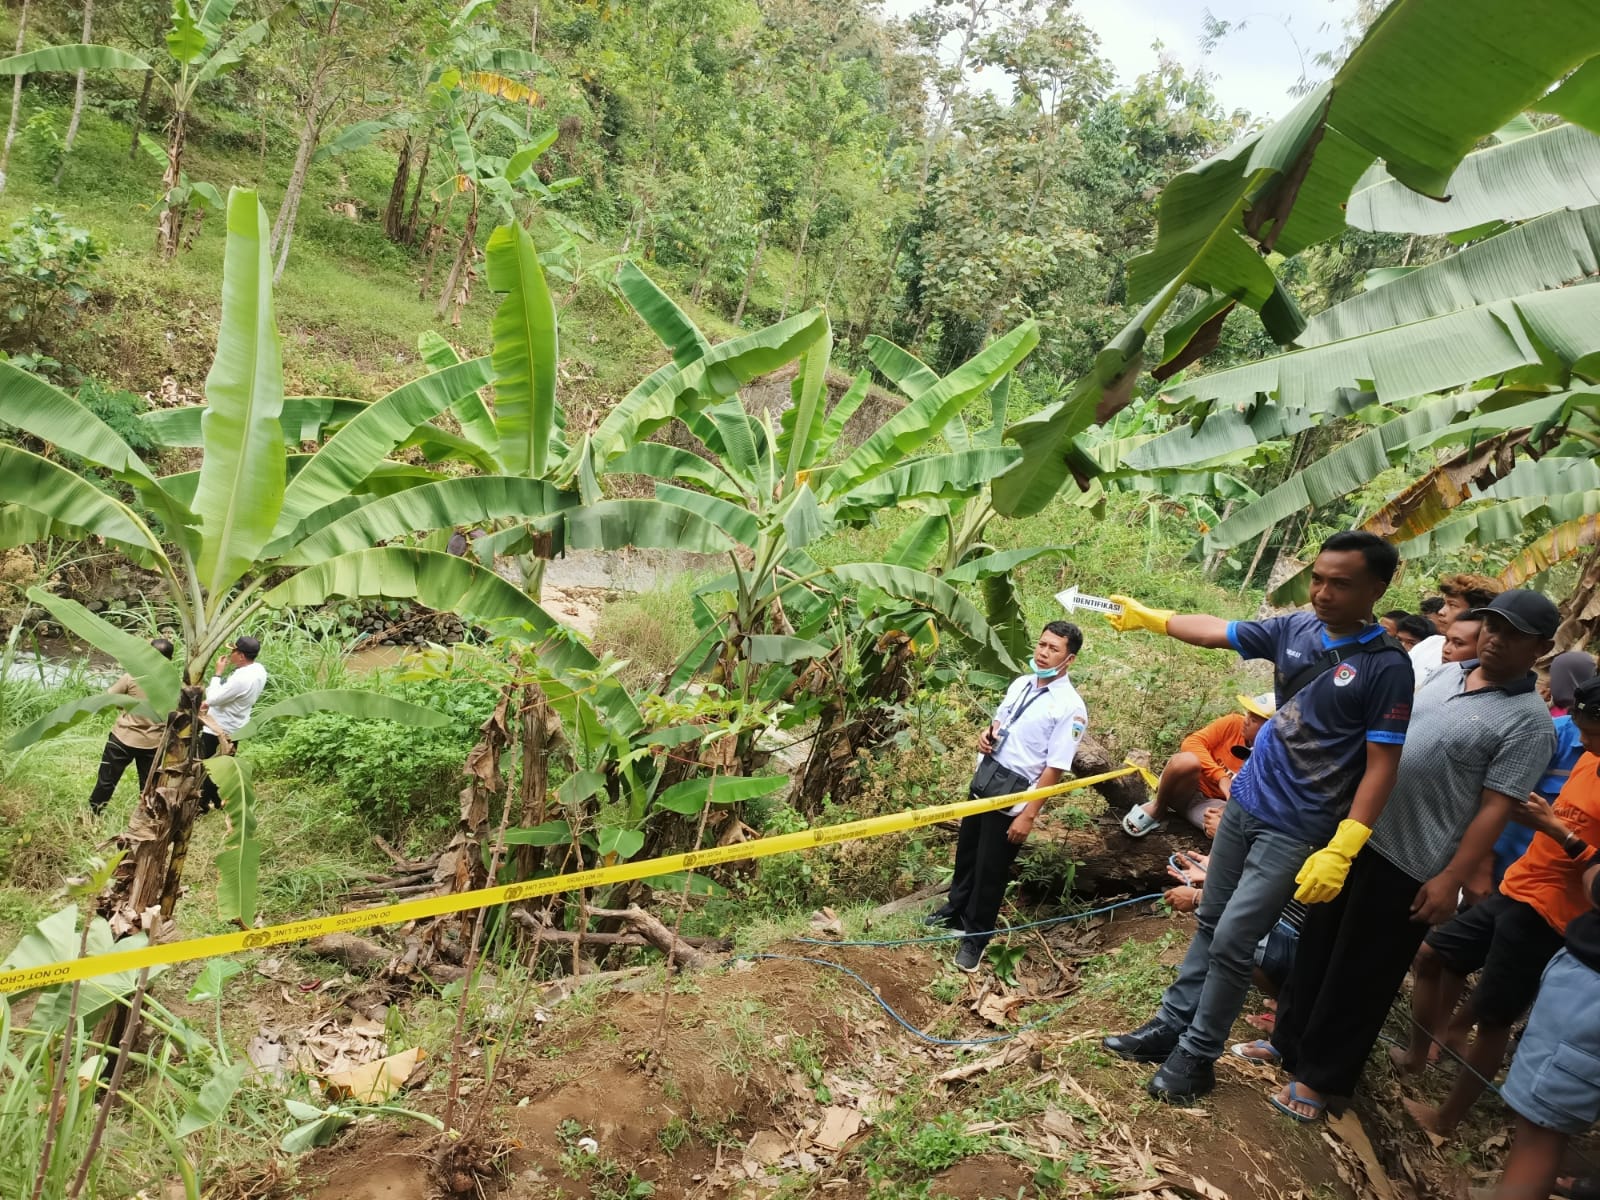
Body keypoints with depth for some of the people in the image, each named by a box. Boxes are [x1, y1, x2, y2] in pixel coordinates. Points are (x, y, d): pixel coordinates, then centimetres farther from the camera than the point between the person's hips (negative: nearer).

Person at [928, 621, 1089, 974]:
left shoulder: (1070, 707, -20)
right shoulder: (1021, 684, 3)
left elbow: (1054, 769, -20)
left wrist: (1028, 815, -20)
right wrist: (986, 735, -5)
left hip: (1014, 795, -7)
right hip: (984, 780, 7)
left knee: (991, 869, 6)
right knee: (966, 851, 22)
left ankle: (975, 937, 27)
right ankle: (955, 910, 46)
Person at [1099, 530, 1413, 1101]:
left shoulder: (1386, 666, -16)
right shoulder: (1296, 628, 0)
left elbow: (1380, 766, -16)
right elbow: (1215, 631, 14)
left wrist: (1341, 851, -23)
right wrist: (1148, 617, 21)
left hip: (1296, 830, -6)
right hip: (1244, 801, 6)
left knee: (1232, 941, -4)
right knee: (1209, 922, 15)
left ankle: (1196, 1058, 13)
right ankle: (1171, 1026, 27)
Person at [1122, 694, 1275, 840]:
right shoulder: (1234, 723, -9)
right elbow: (1191, 743, -17)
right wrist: (1221, 777, -29)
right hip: (1187, 789, 0)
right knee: (1187, 761, -38)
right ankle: (1156, 809, -10)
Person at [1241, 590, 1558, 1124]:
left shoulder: (1529, 721, -13)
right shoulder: (1446, 674, 8)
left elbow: (1494, 808, -15)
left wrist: (1450, 879, -18)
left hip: (1409, 865, -7)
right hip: (1356, 834, 7)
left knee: (1362, 974, 5)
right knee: (1318, 946, 17)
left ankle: (1321, 1076, 20)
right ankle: (1289, 1040, 34)